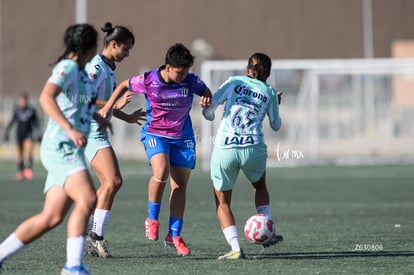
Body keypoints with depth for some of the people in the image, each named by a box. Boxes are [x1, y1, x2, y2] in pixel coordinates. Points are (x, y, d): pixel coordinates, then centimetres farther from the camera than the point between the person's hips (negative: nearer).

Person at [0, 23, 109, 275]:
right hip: (60, 147, -10)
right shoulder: (67, 67, -10)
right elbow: (46, 97, -26)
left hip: (68, 150, 10)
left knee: (51, 217, 2)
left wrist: (99, 118, 53)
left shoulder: (80, 71, 19)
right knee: (87, 199, -25)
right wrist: (70, 129, -34)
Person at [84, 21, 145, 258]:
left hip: (99, 131, 10)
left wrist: (128, 118, 25)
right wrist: (116, 105, -23)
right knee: (113, 181, -15)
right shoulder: (97, 67, -13)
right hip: (92, 131, -10)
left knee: (111, 183, 9)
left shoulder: (109, 68, 17)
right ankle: (96, 235, -13)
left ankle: (88, 233, 12)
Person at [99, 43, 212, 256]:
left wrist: (207, 99, -16)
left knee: (180, 185, 1)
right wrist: (108, 107, -4)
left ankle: (174, 235, 11)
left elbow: (205, 92, 8)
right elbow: (124, 85, 2)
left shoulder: (190, 81, -12)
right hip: (155, 133, -3)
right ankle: (152, 219, -7)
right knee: (161, 171, -29)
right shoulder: (148, 80, -16)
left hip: (182, 137, 3)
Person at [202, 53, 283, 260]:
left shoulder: (234, 82, 7)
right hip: (253, 148, 1)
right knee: (259, 185, 34)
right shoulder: (269, 92, 9)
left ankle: (235, 248, -1)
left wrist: (210, 115, 24)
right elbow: (276, 125, 22)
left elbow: (208, 109, 1)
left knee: (222, 202, 15)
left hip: (224, 149, -1)